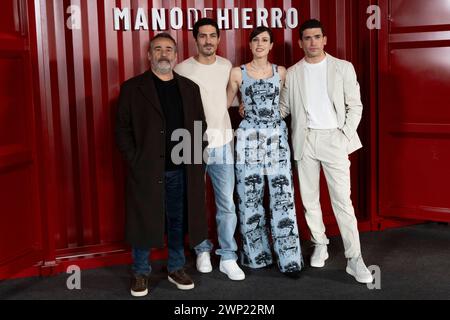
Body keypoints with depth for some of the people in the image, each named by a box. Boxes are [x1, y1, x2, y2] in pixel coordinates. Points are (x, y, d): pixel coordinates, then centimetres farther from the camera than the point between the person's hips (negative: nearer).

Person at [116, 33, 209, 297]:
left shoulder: (190, 88, 10)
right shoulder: (133, 88, 0)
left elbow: (200, 126, 11)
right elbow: (123, 129, -2)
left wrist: (195, 160, 2)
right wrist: (134, 162, -10)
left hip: (181, 171, 3)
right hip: (146, 170, -3)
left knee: (178, 223, 12)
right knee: (144, 222, 6)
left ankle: (176, 268, 27)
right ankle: (141, 272, 21)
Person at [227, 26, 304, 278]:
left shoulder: (281, 72, 9)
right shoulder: (238, 73, 4)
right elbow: (226, 103, 13)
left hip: (277, 138, 1)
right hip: (249, 139, -1)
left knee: (283, 198, -3)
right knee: (250, 198, 2)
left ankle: (289, 258, 3)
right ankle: (257, 255, 16)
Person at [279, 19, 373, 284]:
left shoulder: (343, 68, 1)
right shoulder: (292, 73, 7)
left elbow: (355, 105, 2)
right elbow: (284, 108, 11)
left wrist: (346, 134, -8)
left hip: (334, 139, -3)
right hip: (304, 140, 3)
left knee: (343, 200, -7)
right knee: (309, 199, 9)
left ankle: (355, 259, -2)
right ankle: (320, 245, 26)